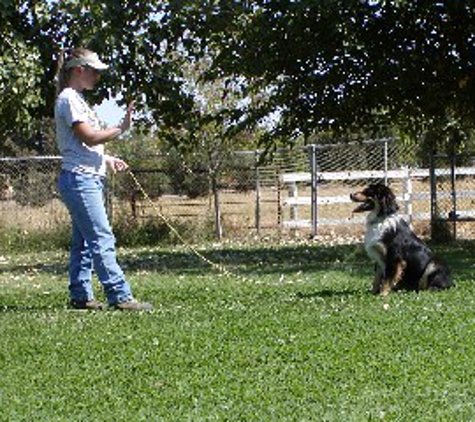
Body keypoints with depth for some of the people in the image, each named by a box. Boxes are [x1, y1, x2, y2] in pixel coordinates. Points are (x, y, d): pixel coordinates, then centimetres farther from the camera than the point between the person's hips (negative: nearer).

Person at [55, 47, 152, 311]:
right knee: (102, 240, -12)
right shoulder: (68, 99, -10)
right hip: (79, 179, -11)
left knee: (83, 241, 10)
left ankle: (80, 296, 13)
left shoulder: (77, 99, 20)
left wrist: (106, 159, 14)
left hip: (89, 178, 11)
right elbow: (89, 137, -17)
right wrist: (121, 128, -15)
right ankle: (120, 297, -15)